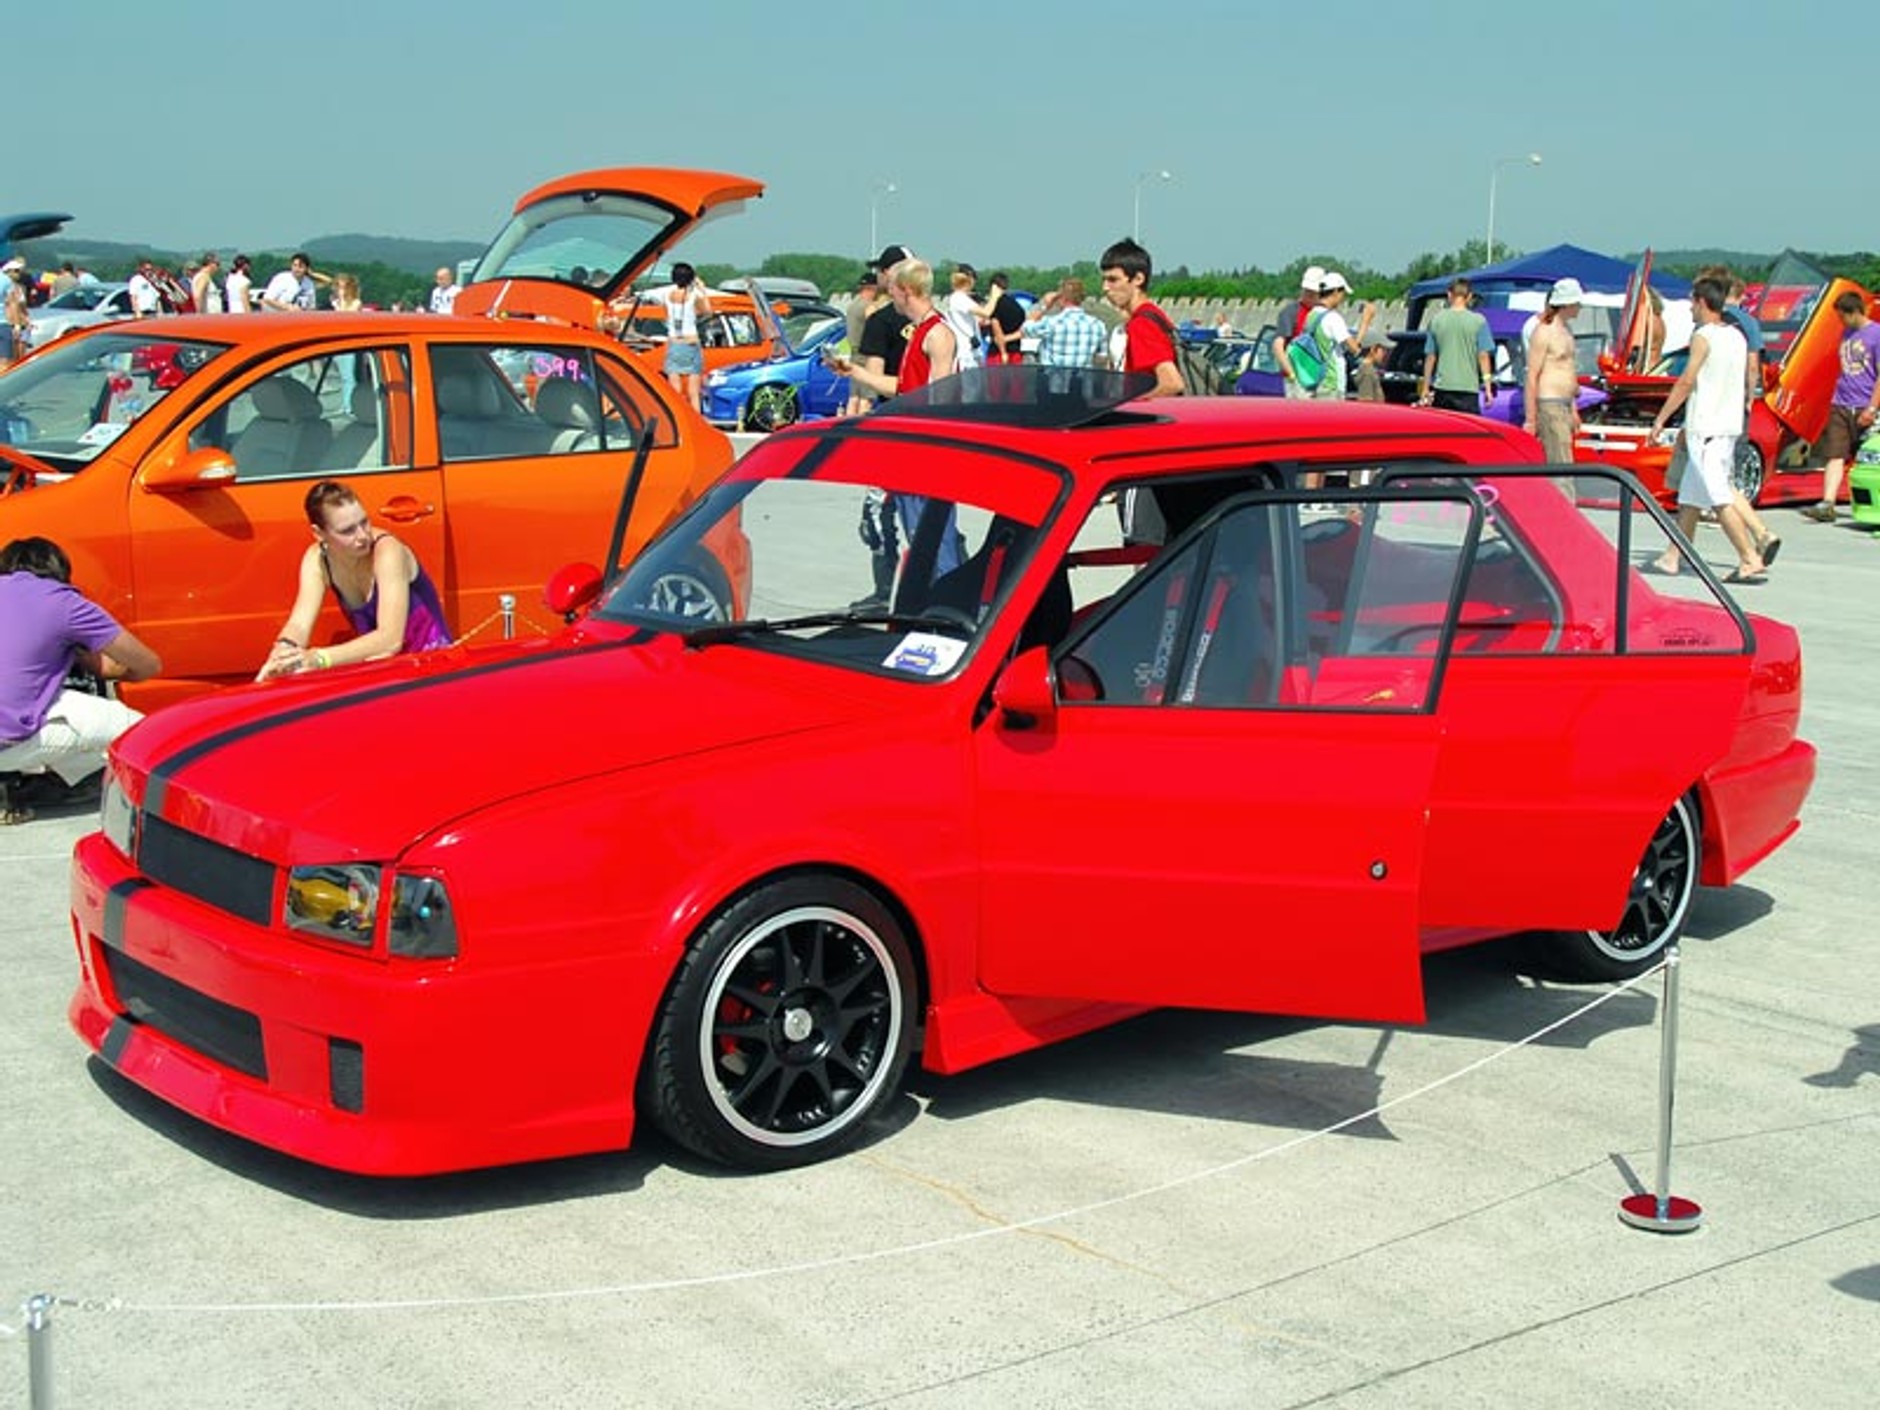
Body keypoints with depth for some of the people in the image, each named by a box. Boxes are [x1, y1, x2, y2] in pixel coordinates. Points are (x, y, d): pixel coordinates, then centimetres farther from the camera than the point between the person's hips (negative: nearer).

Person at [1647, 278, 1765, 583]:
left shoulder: (1703, 336, -12)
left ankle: (1750, 560, -15)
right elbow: (1745, 381, 18)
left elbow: (1687, 382, -15)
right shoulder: (1736, 337, 14)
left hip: (1705, 427, -9)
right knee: (1690, 495, 15)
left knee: (1719, 498, -11)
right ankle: (1672, 556, 20)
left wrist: (1661, 418, -8)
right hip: (1730, 424, 9)